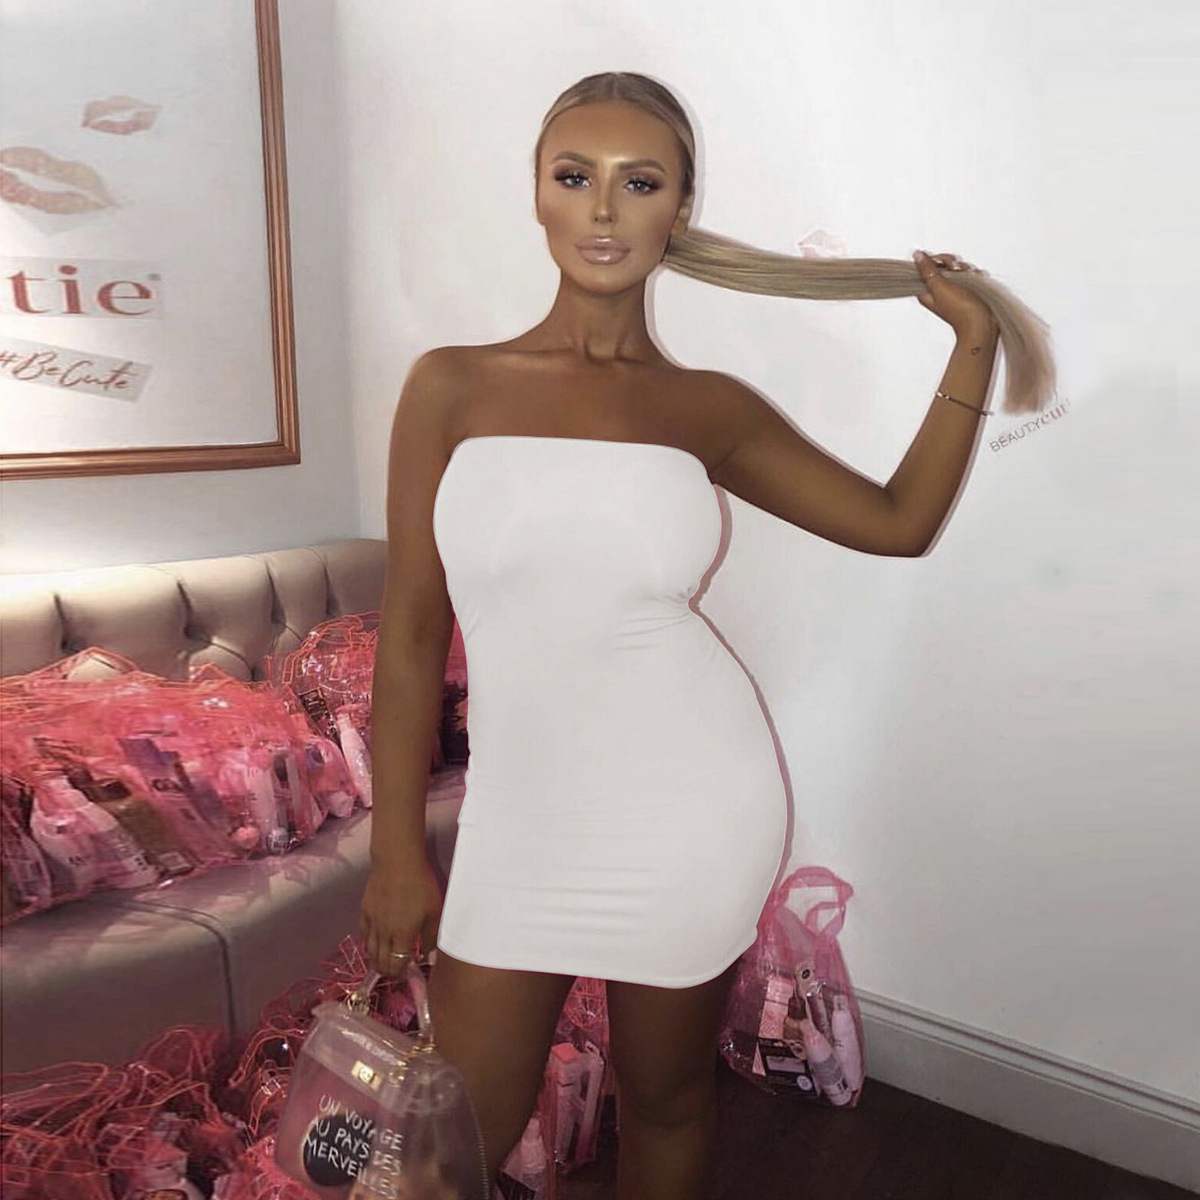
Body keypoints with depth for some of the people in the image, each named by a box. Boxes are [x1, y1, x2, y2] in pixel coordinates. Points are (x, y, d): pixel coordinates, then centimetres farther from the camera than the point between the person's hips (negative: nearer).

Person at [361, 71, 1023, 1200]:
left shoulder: (709, 410, 2)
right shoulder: (452, 385, 0)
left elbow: (898, 519, 9)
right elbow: (411, 629, 0)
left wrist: (974, 339, 9)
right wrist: (396, 851, 0)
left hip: (688, 810, 0)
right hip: (521, 818, 1)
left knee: (666, 1102, 18)